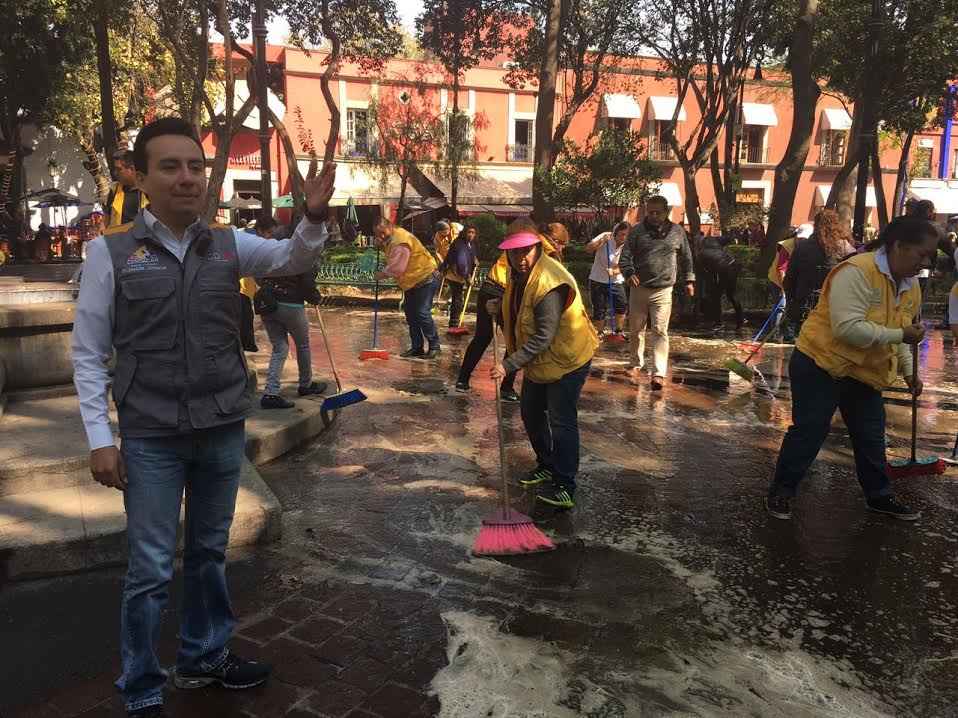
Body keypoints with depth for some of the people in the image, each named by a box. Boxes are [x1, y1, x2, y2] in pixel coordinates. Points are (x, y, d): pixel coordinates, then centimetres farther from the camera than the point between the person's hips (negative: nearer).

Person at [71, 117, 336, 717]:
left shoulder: (229, 245, 1)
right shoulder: (111, 251, -6)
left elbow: (294, 258, -12)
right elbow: (89, 354, -3)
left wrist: (314, 217, -32)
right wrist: (100, 439, -7)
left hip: (224, 429, 3)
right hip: (151, 438, -3)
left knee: (209, 553, 19)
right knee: (151, 570, 7)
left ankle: (204, 657, 40)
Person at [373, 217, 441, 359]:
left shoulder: (400, 242, -25)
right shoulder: (392, 238, 7)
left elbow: (397, 268, -30)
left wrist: (382, 274, -12)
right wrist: (381, 243, 1)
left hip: (425, 279, -11)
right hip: (412, 282, 11)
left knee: (422, 313, -14)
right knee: (410, 314, 11)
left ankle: (434, 346, -3)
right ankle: (417, 347, 17)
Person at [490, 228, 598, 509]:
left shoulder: (549, 284, -30)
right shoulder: (519, 274, 0)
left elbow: (543, 337, -34)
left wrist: (509, 365, -36)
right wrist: (500, 307, 1)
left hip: (567, 359, -9)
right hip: (538, 360, 10)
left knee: (561, 421, -8)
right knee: (531, 413, 16)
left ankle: (565, 488, 0)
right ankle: (547, 466, 36)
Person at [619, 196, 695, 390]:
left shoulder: (677, 232, 5)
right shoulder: (637, 231, 1)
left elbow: (686, 258, 17)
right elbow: (625, 256, -2)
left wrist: (688, 280, 16)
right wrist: (629, 272, -20)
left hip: (663, 291, -1)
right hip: (639, 288, 2)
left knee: (660, 331, -9)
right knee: (636, 330, 12)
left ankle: (659, 373, -12)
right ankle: (637, 364, 31)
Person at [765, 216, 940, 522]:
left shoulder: (911, 286, 4)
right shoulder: (856, 272, -24)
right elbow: (848, 328, -32)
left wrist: (908, 371, 10)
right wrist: (899, 334, -27)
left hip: (864, 373, 8)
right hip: (821, 364, -8)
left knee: (871, 437, 15)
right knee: (808, 432, 0)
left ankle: (878, 496, 32)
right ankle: (780, 492, 14)